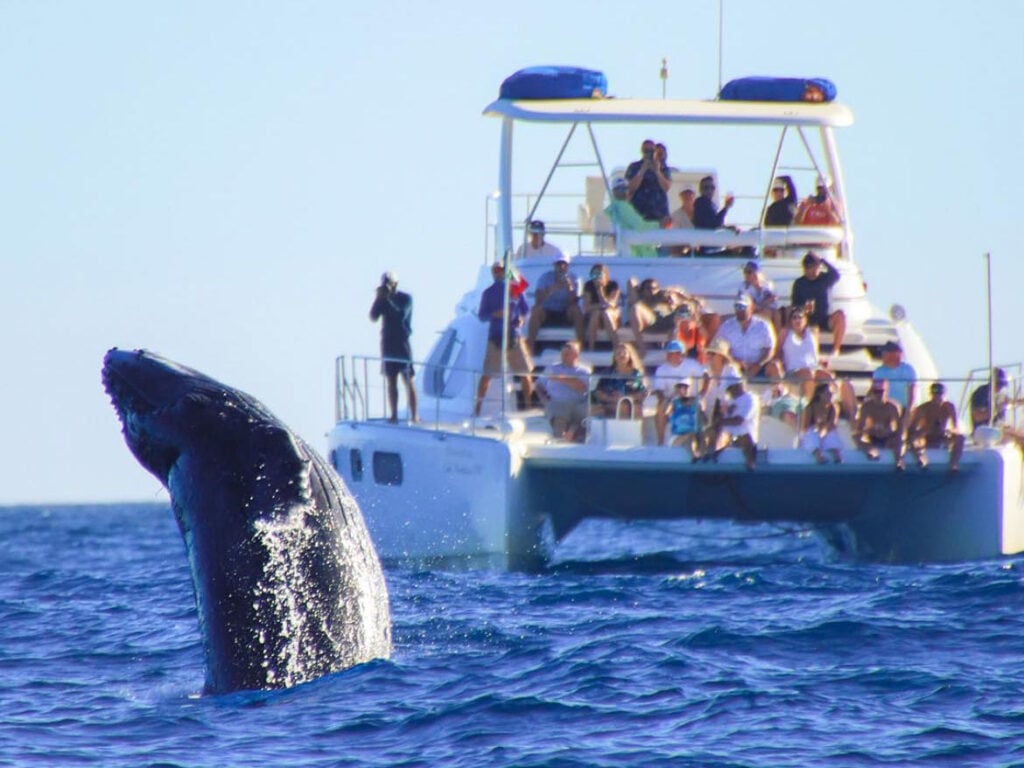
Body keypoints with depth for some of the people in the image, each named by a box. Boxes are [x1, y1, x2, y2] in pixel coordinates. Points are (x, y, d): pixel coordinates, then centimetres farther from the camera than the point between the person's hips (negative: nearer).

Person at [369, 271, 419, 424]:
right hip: (387, 343, 4)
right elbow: (373, 317, -1)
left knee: (408, 380, -6)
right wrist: (378, 298, -11)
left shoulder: (405, 298, -4)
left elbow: (402, 315, -19)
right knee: (391, 381, 4)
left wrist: (389, 298, -19)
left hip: (402, 343, -4)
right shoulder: (383, 300, 8)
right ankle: (393, 415, 6)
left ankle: (414, 415, -8)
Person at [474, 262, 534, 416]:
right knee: (487, 373, -6)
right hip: (495, 337, -1)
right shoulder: (488, 293, 6)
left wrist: (521, 318, -8)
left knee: (525, 373, 1)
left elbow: (525, 309, 14)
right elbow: (481, 315, 4)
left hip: (515, 336, 1)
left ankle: (529, 404, 13)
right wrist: (495, 314, -15)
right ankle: (478, 407, -3)